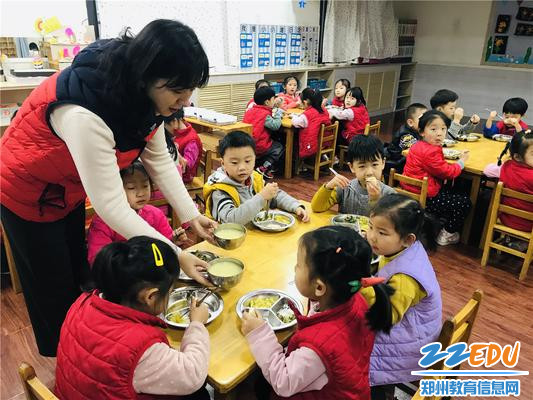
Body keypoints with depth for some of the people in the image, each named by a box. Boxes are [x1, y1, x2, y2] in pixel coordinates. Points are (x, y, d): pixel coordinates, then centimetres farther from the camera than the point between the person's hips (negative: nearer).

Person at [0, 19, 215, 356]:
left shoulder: (144, 93, -18)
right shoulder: (84, 113, -42)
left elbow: (158, 159, -10)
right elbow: (110, 204, -39)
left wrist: (191, 216, -16)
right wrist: (175, 256, -37)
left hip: (70, 189, 7)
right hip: (29, 194, -6)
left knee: (82, 278, 20)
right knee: (55, 294, 11)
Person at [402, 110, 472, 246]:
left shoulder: (418, 145, 7)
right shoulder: (430, 152, -26)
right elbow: (447, 172, -17)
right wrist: (461, 162, 0)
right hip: (424, 198, -10)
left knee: (451, 192, 32)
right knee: (464, 202, 2)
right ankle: (447, 235, 16)